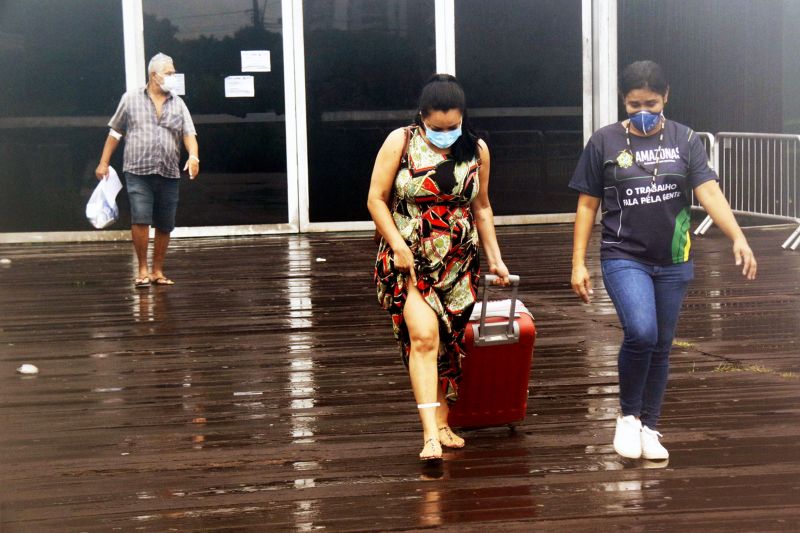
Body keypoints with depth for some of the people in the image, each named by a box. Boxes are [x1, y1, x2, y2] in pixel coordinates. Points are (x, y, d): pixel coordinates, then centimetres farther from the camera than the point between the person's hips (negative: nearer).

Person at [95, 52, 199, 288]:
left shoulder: (177, 104, 11)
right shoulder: (131, 99, 6)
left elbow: (188, 133, 3)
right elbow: (115, 132, 10)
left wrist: (193, 156, -17)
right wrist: (104, 162, 8)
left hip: (168, 174, 3)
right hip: (139, 172, -3)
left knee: (165, 225, 5)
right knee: (140, 219, -14)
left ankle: (157, 271, 18)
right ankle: (142, 270, -2)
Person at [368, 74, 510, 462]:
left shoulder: (476, 150, 4)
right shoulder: (400, 142, -6)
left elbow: (481, 207, 14)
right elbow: (377, 200, -4)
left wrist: (495, 258, 11)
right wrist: (398, 245, -15)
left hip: (459, 262, 4)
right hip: (410, 260, -4)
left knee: (449, 342, 6)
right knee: (423, 336, -18)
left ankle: (442, 423, 19)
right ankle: (430, 433, -22)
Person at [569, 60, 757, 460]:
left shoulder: (684, 140, 2)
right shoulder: (605, 142, -1)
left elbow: (709, 192, -9)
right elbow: (587, 206, 3)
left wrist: (738, 238, -24)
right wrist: (578, 263, -1)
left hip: (673, 262, 3)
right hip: (624, 258, -3)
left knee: (661, 346, 9)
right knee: (641, 332, -23)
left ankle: (648, 428, 25)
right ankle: (628, 415, 0)